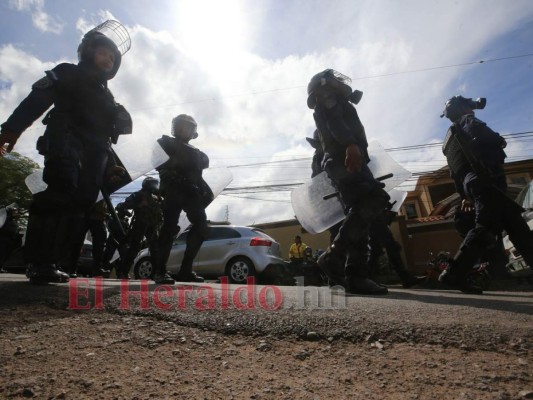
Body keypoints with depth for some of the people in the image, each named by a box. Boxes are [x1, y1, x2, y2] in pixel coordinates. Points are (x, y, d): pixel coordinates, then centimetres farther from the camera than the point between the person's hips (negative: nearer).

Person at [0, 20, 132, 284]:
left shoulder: (106, 97, 33)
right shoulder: (68, 73, 16)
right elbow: (37, 99, 0)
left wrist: (109, 168, 15)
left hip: (93, 151, 6)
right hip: (66, 138, -5)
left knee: (80, 202, -8)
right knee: (62, 192, -24)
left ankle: (47, 263, -7)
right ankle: (38, 263, -20)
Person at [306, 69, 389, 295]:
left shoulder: (329, 106, 39)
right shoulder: (329, 97, 12)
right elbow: (334, 121, -12)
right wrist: (351, 144, -30)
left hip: (340, 161, 10)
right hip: (345, 158, -10)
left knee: (358, 214, -1)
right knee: (376, 198, -27)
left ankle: (355, 276, -9)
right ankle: (334, 256, -31)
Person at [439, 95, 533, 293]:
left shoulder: (450, 139, 31)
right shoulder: (467, 122, 8)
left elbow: (455, 172, 26)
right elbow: (480, 135, -18)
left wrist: (464, 195, 25)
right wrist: (500, 141, -2)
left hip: (472, 183, 9)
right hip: (485, 179, -9)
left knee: (514, 224, 11)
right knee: (486, 227, -18)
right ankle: (454, 274, -24)